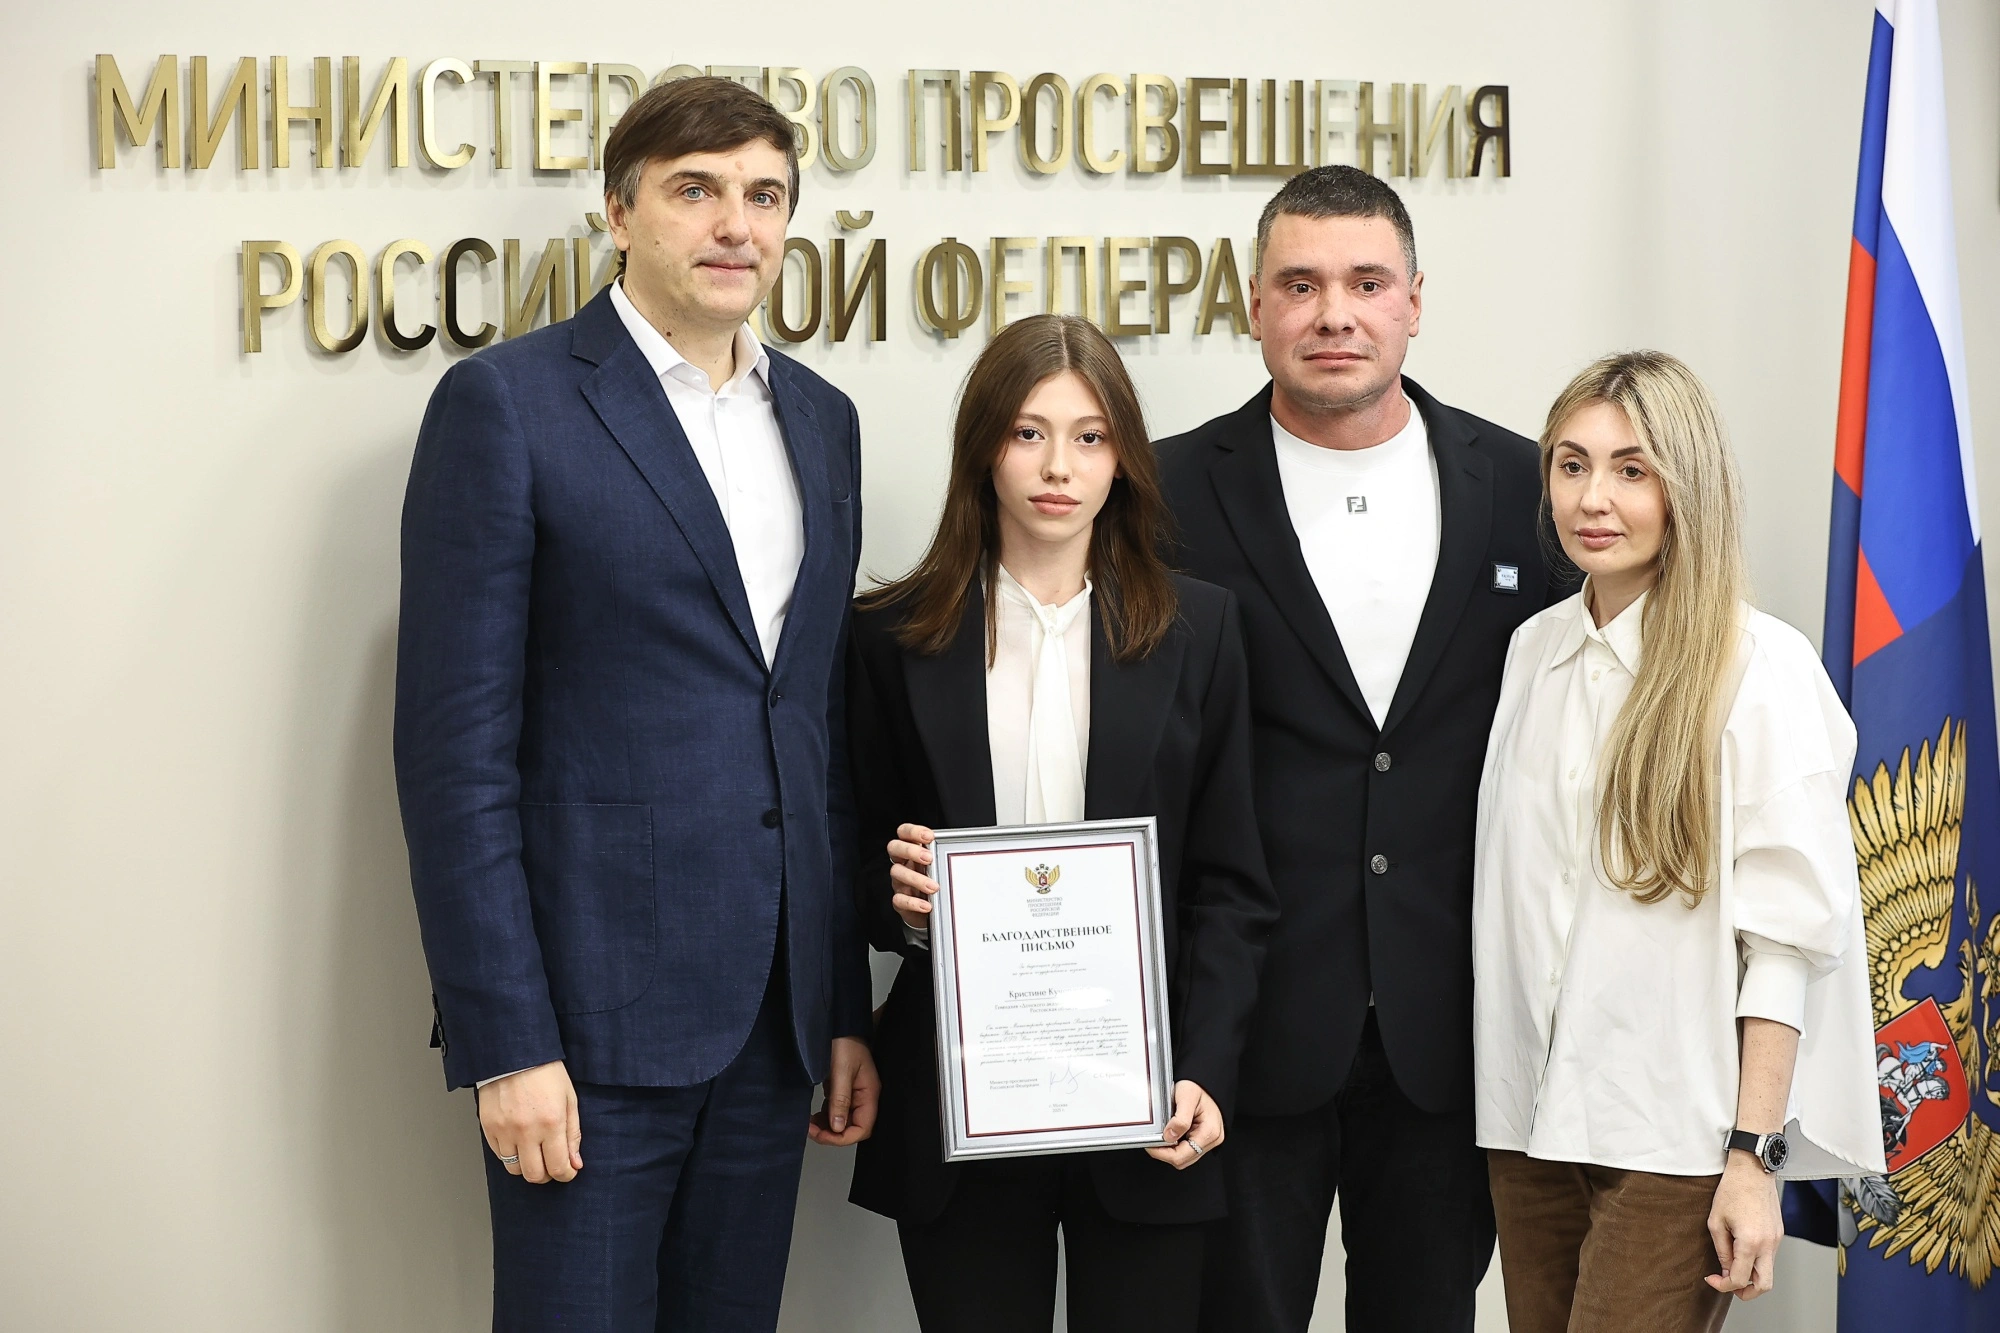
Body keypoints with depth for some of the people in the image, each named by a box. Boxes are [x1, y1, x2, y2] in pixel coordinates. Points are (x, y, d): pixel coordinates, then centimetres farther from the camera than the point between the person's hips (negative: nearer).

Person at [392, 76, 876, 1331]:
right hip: (593, 1007, -6)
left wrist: (846, 1006, 12)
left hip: (771, 1016, 6)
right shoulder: (509, 403, -6)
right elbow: (456, 743, -10)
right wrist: (507, 1041, -15)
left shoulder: (822, 419, 13)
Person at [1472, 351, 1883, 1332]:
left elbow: (1785, 934, -10)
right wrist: (1501, 1087, 7)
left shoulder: (1763, 669, -8)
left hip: (1675, 1138, -5)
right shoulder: (1534, 648, 9)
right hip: (1530, 1111, 5)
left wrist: (1755, 1155, -14)